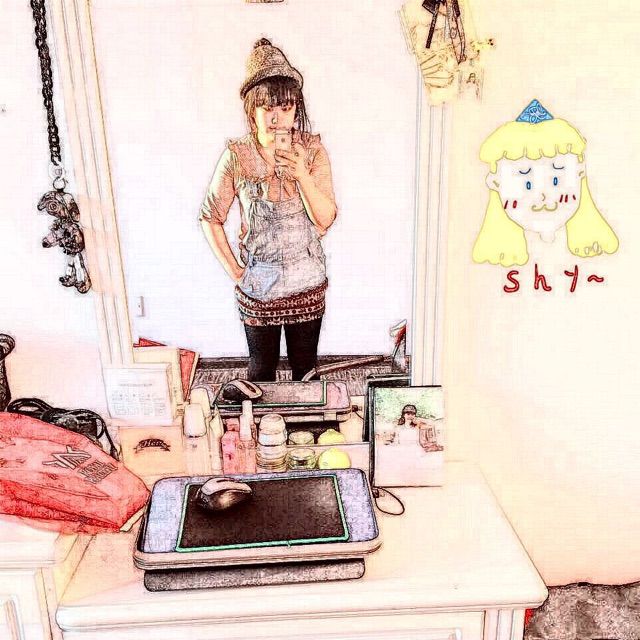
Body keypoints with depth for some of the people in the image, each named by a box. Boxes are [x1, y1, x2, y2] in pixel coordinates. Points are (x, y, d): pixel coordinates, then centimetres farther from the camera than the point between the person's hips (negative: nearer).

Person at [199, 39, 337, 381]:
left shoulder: (312, 150, -8)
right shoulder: (237, 156, -11)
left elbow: (325, 218, -13)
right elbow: (210, 217, -3)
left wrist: (303, 175, -28)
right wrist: (233, 269, -7)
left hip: (307, 283, 1)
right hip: (258, 285, -1)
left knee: (306, 365, 18)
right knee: (262, 367, 17)